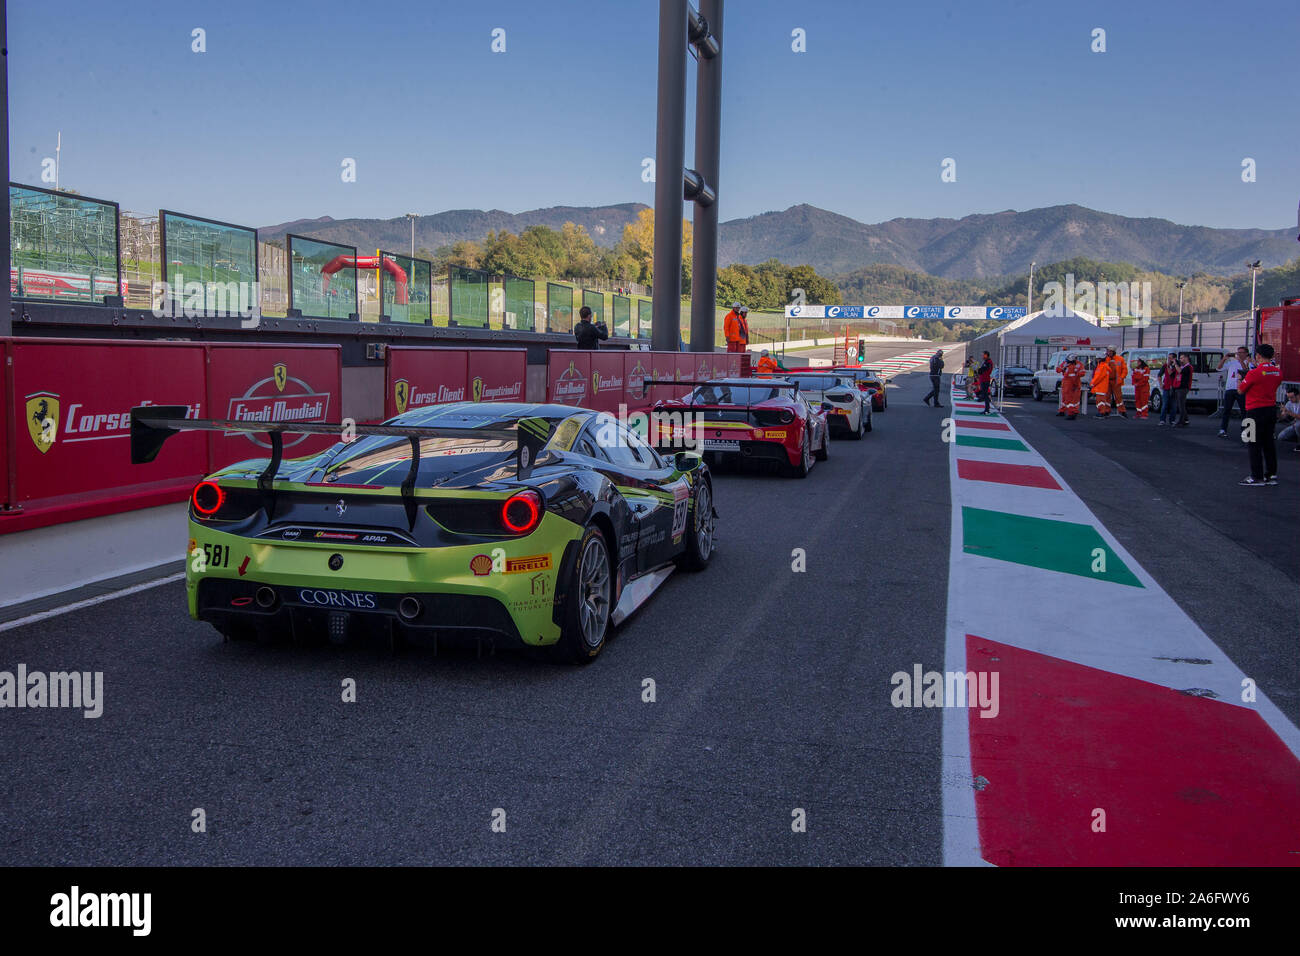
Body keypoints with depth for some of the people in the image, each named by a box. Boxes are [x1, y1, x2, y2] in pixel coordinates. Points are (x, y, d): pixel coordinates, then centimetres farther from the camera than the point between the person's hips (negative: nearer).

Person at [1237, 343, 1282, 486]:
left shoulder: (1254, 373, -17)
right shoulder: (1278, 372, 3)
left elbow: (1241, 390, -7)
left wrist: (1239, 381, 14)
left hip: (1256, 411, -7)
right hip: (1272, 409, 7)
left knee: (1254, 444, -1)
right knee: (1268, 442, 15)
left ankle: (1257, 477, -1)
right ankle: (1271, 475, 18)